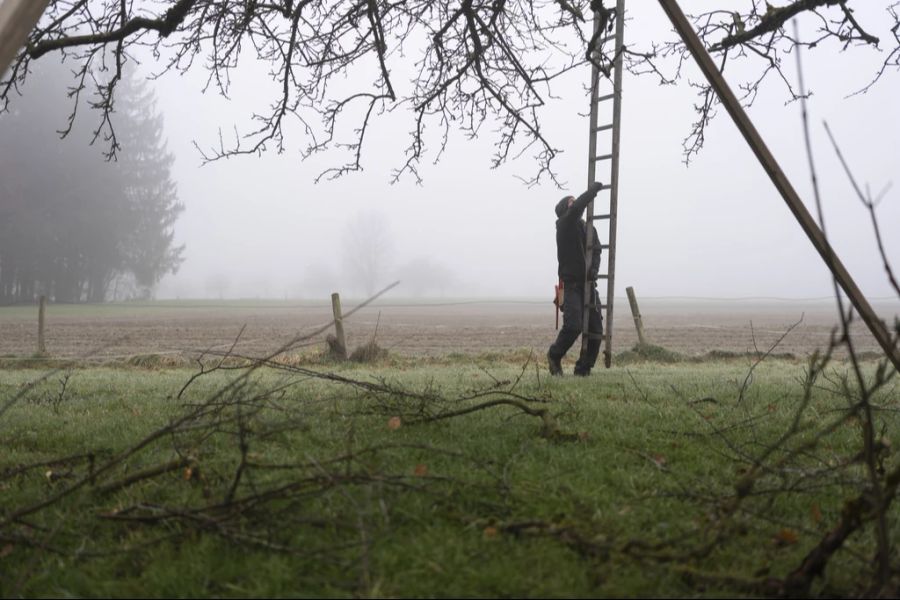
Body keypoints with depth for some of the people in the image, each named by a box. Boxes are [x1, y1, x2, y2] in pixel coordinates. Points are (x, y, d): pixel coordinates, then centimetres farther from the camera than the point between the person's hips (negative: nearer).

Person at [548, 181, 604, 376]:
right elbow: (577, 209, -24)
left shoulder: (589, 228, 15)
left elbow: (596, 251, 5)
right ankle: (554, 355, 9)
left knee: (595, 329, 1)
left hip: (589, 285, 6)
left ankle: (583, 368, 13)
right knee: (573, 326, -18)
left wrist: (594, 269, -15)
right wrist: (593, 190, -15)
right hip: (571, 285, -6)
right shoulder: (565, 225, -4)